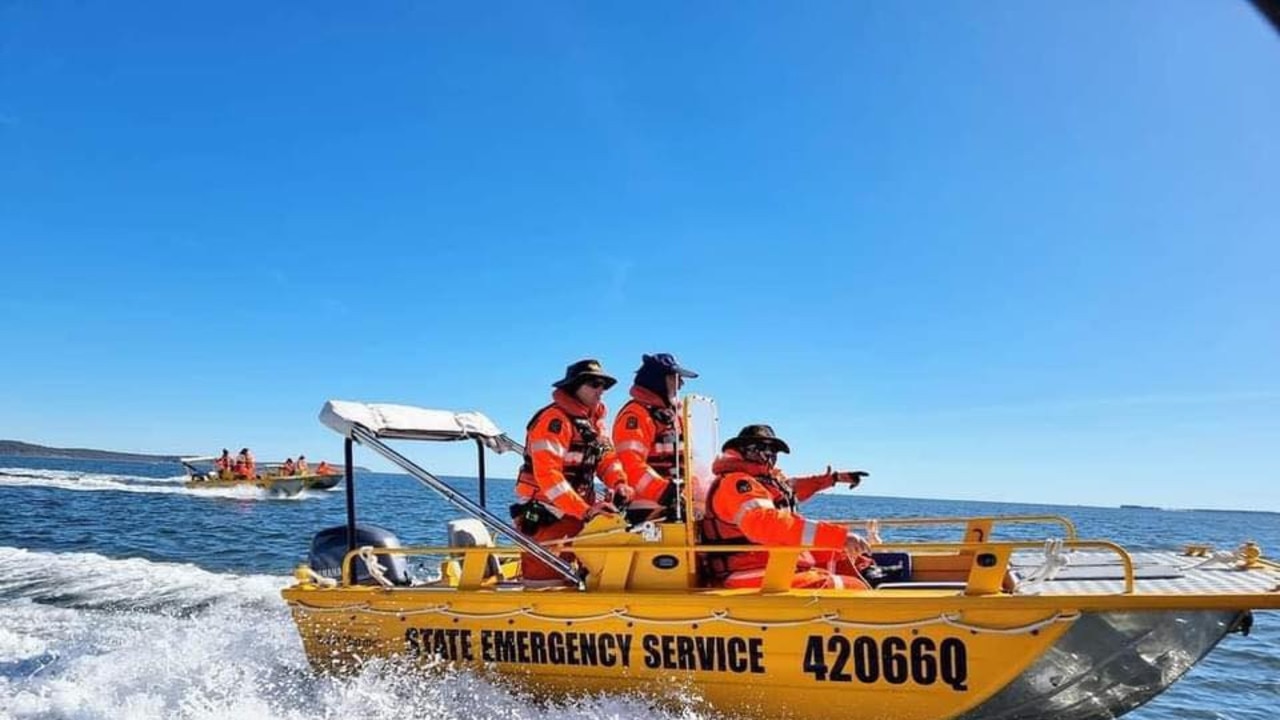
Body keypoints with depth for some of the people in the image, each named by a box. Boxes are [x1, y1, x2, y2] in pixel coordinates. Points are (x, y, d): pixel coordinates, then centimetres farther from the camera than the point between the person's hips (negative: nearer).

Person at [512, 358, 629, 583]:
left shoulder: (594, 420, 13)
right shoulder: (554, 419, -14)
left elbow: (607, 457, 10)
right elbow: (547, 474, -23)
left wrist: (620, 483, -12)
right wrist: (585, 510, -29)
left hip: (580, 511, 8)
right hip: (544, 516, -8)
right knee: (547, 579, -9)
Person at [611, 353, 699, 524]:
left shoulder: (674, 414, 20)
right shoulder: (635, 415, -11)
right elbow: (630, 465, -23)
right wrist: (664, 491, -33)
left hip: (674, 507, 9)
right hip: (646, 511, -9)